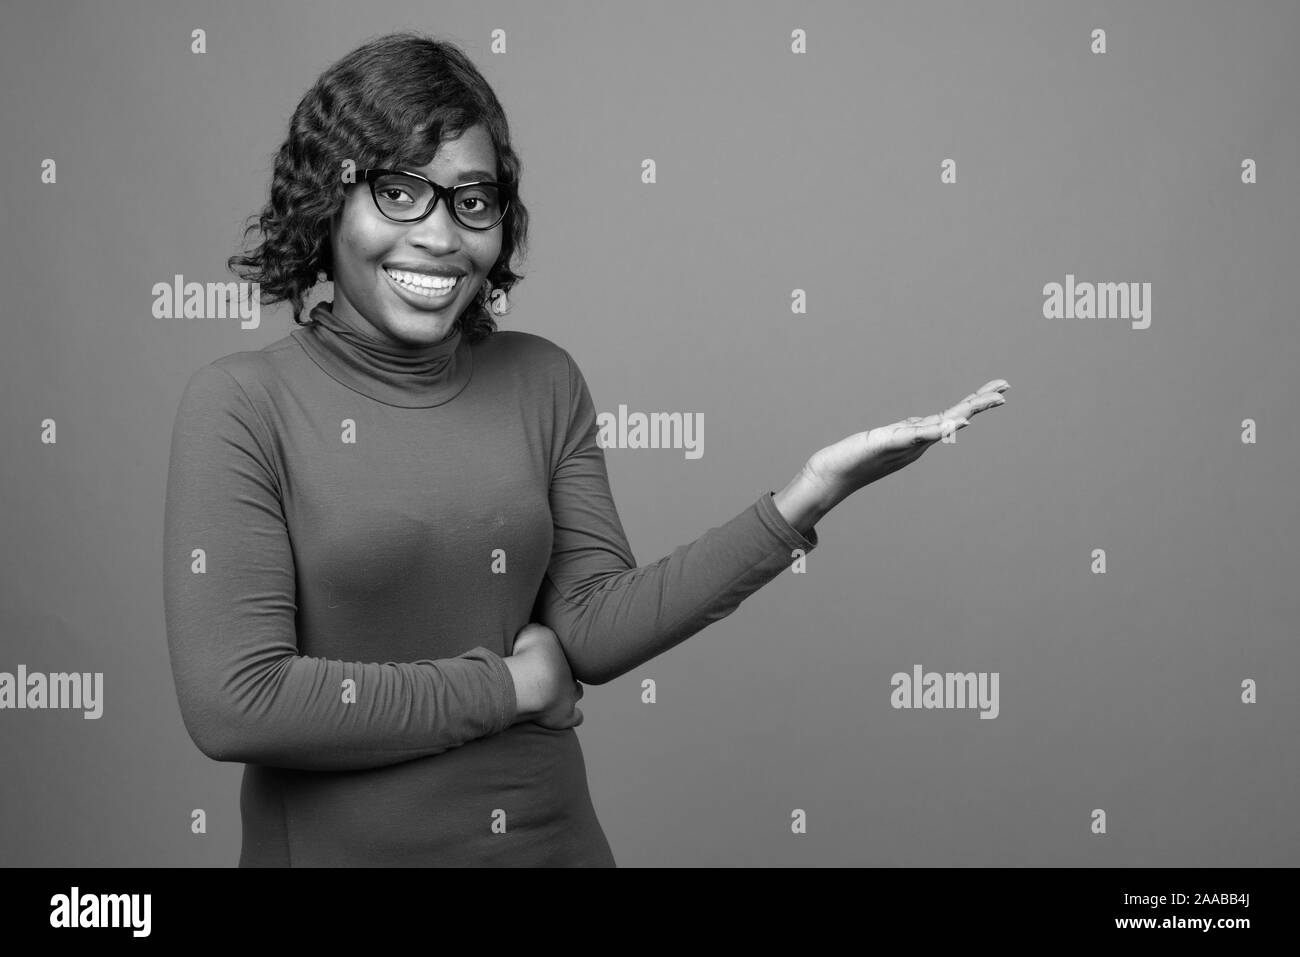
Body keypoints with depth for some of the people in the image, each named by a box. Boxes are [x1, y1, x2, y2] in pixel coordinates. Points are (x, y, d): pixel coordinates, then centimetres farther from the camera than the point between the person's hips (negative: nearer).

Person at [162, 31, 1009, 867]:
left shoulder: (543, 381, -1)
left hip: (552, 839, 4)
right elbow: (233, 703, -20)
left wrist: (803, 499, -17)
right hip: (337, 845, -3)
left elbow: (596, 628, -7)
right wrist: (506, 688, -12)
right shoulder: (242, 404, -13)